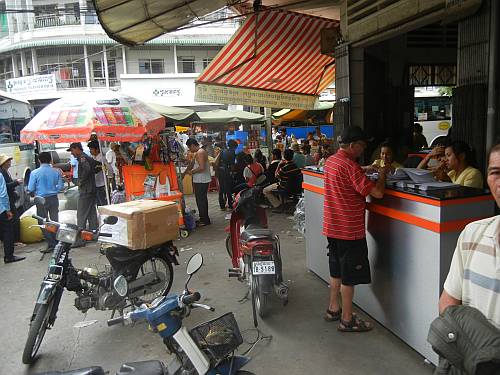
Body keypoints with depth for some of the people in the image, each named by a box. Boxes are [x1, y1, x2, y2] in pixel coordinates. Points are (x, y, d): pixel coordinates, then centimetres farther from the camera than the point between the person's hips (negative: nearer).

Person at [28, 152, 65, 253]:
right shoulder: (56, 171, -3)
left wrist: (34, 194, 13)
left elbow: (30, 189, -7)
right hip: (53, 199, 3)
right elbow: (61, 187, 0)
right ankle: (57, 242, 19)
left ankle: (51, 244, 5)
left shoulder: (35, 173, -10)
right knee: (55, 221, 14)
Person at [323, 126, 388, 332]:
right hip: (349, 229, -9)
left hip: (332, 226, 9)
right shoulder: (350, 166, -22)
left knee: (336, 271, 21)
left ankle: (333, 309, 34)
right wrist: (382, 173, -6)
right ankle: (347, 320, 16)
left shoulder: (330, 161, 6)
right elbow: (377, 192, -23)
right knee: (349, 276, 4)